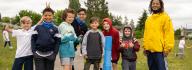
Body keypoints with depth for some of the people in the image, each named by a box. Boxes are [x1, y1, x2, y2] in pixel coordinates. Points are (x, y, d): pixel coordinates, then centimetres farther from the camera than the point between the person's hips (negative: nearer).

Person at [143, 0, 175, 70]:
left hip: (159, 49, -6)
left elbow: (169, 33, -8)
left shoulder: (165, 17, -2)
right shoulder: (148, 19, 17)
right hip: (149, 49, 6)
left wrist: (167, 48, -14)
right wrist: (145, 46, 13)